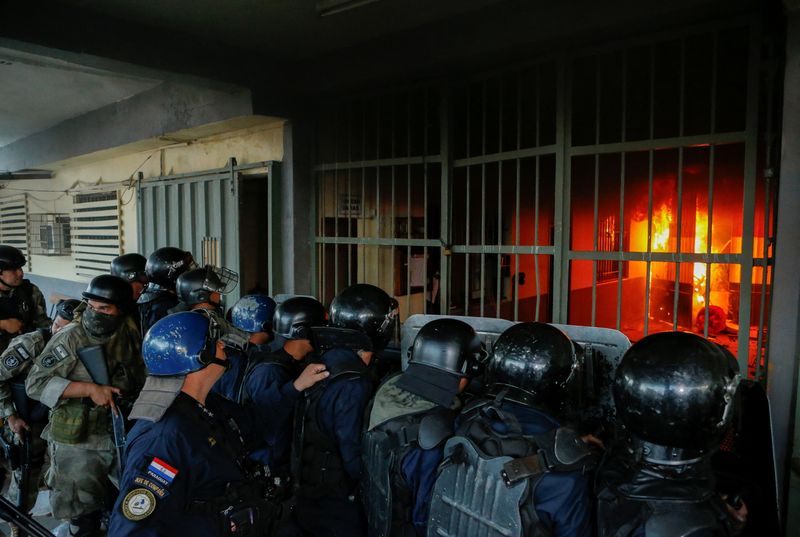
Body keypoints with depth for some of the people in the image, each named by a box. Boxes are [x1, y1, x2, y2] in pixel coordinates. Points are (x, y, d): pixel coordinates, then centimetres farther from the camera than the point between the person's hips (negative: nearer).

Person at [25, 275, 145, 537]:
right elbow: (35, 383, -19)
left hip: (121, 432, 4)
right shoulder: (69, 338, -16)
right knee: (84, 512, 11)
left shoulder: (128, 334, -2)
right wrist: (90, 389, -25)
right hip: (78, 440, -4)